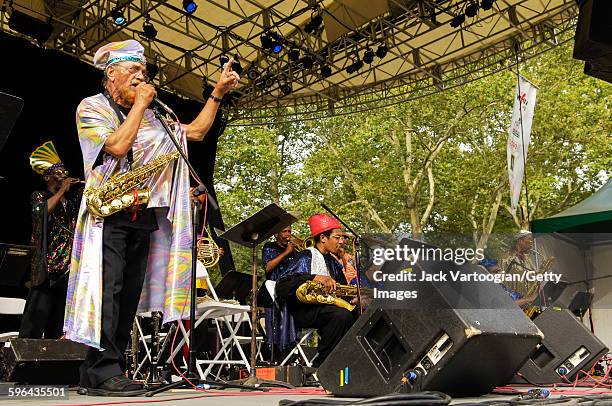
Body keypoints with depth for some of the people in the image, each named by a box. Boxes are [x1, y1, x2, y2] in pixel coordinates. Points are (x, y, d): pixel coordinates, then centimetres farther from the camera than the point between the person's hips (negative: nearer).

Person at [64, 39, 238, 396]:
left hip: (143, 215, 7)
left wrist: (218, 93, 14)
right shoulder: (92, 108, 1)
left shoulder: (152, 116, 19)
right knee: (107, 288, -14)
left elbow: (196, 132, 18)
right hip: (107, 213, -6)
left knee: (130, 294, 5)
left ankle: (105, 373, 11)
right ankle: (103, 372, -12)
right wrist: (139, 104, -6)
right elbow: (118, 146, -16)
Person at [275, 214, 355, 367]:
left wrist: (354, 298, -5)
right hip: (305, 309, -8)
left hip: (326, 306, 8)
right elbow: (281, 287, -20)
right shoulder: (307, 256, -6)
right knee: (342, 315, -32)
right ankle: (320, 365, -19)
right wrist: (315, 277, -30)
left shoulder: (333, 263, 19)